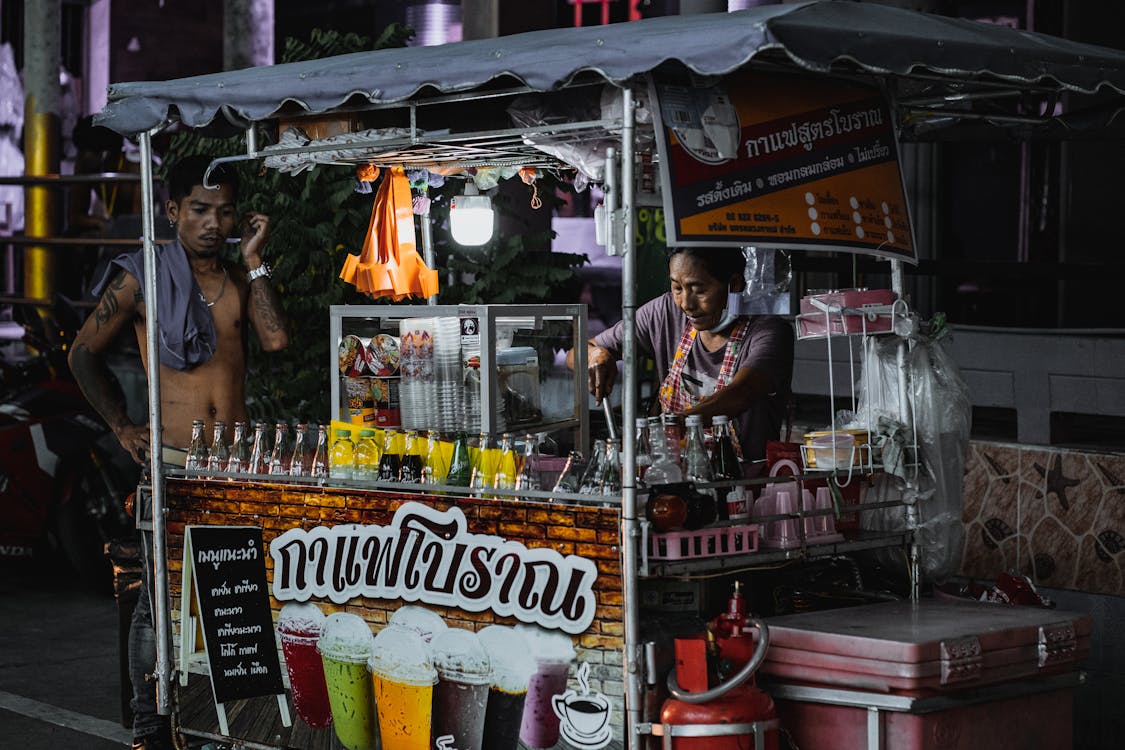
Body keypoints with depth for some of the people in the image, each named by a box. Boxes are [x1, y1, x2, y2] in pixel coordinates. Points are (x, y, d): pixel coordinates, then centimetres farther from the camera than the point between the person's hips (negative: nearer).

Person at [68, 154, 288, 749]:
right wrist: (121, 427, 1)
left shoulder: (242, 278, 13)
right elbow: (84, 353, 7)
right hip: (170, 459, -4)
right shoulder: (141, 277, 1)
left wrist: (254, 260, -1)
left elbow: (275, 339, -5)